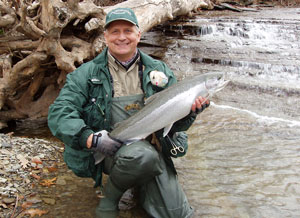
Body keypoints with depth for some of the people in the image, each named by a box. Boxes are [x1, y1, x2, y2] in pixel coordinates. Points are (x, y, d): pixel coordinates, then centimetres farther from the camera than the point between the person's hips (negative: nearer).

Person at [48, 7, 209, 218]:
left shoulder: (159, 71, 10)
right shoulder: (87, 74, 3)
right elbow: (58, 113, -6)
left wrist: (190, 112, -16)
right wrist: (91, 138, -21)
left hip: (153, 148, 3)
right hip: (110, 151, -3)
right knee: (142, 154, -37)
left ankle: (140, 185, 20)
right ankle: (111, 195, -5)